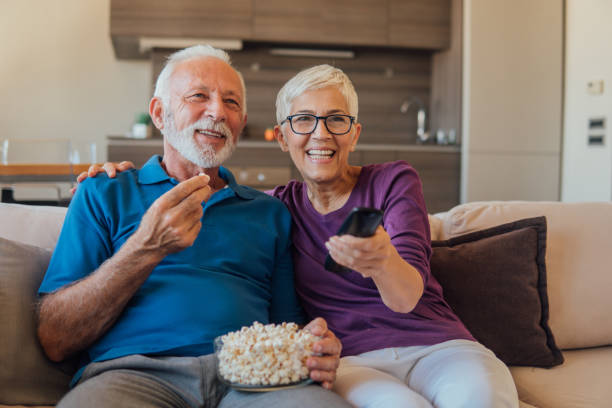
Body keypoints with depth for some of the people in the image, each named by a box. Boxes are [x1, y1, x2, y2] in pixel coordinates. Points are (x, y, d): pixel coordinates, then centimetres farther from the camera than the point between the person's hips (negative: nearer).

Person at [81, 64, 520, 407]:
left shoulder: (393, 181, 3)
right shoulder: (278, 207, 10)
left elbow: (408, 296, -11)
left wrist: (382, 262, -36)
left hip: (436, 345, 0)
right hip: (350, 360, 0)